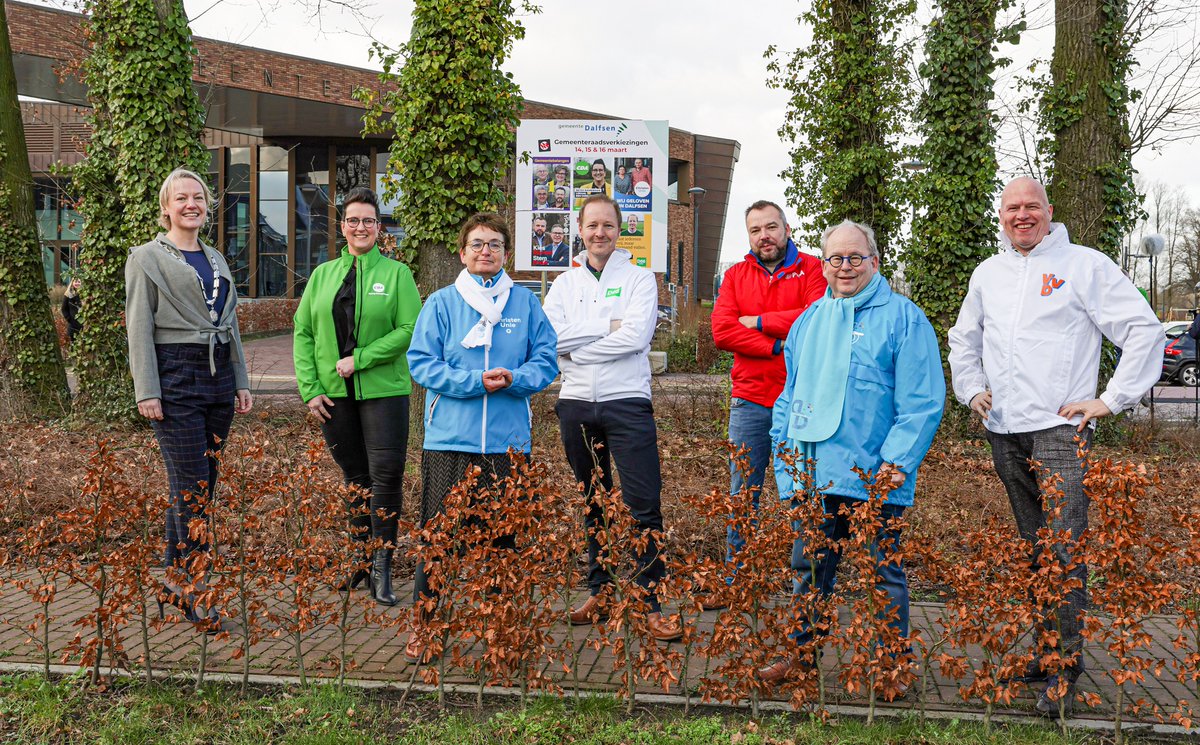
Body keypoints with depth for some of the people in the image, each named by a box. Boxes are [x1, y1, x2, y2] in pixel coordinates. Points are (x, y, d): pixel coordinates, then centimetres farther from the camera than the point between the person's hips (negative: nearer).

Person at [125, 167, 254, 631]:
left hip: (218, 374, 6)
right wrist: (146, 391, -13)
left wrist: (241, 381, 15)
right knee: (191, 488, -9)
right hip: (175, 376, -6)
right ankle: (194, 592, -2)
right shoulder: (146, 258, 1)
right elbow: (139, 328, -5)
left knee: (201, 485, 7)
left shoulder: (216, 259, 19)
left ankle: (173, 581, 18)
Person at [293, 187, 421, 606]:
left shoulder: (396, 273, 1)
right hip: (333, 394, 3)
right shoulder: (323, 275, 11)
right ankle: (361, 557, 23)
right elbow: (303, 332, 9)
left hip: (383, 390, -3)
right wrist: (310, 389, -1)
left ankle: (382, 567, 1)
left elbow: (410, 330, -7)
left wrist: (360, 359, -14)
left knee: (386, 474, -8)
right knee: (354, 477, 11)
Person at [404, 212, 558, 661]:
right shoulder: (441, 303, 5)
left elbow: (546, 361, 7)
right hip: (450, 439, -1)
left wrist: (512, 380, -13)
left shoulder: (525, 303, 9)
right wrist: (476, 382, -14)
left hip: (508, 440, 2)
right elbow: (421, 363, -3)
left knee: (505, 535, 8)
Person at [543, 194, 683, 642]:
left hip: (627, 402, -3)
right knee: (592, 503, 13)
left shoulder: (640, 279, 3)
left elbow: (636, 337, -13)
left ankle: (650, 602, -1)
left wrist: (576, 349, -8)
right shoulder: (565, 284, 12)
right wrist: (607, 326, -10)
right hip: (576, 404, 4)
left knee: (644, 506, -7)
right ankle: (599, 592, 24)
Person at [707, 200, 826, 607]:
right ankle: (734, 583, 16)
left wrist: (760, 321, -8)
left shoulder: (812, 270, 3)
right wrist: (778, 347, -13)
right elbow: (721, 330, -3)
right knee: (742, 495, 7)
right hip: (750, 401, 3)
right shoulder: (736, 275, 12)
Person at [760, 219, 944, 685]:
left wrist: (896, 461, -17)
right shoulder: (809, 320, 15)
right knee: (809, 568, 13)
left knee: (884, 574, 6)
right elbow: (789, 397, 19)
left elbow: (922, 403, -9)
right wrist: (786, 462, 11)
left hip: (874, 477, -5)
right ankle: (801, 653, 26)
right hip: (812, 474, 5)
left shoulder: (902, 318, -2)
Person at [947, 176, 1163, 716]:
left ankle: (1066, 665, -3)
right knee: (1033, 547, 12)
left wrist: (1112, 399, -8)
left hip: (1059, 431, -5)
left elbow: (1144, 330, -5)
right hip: (1003, 433, 6)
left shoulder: (1083, 265, -2)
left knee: (1065, 549, -11)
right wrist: (972, 389, 15)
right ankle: (1048, 648, 23)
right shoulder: (987, 273, 15)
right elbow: (963, 340, 28)